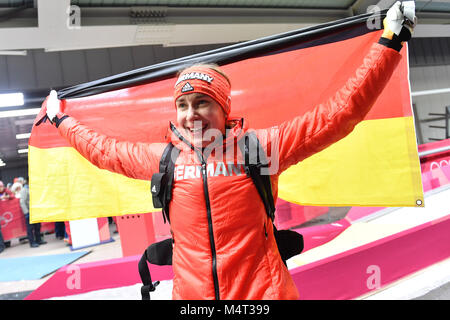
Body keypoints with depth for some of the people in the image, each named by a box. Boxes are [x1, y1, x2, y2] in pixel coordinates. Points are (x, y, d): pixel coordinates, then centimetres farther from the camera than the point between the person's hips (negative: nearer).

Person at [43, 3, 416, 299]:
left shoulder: (258, 146, -8)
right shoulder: (164, 158, 1)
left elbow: (339, 113, -9)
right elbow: (103, 149, 17)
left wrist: (389, 42, -7)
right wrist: (61, 119, 27)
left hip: (262, 291, -2)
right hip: (190, 292, 3)